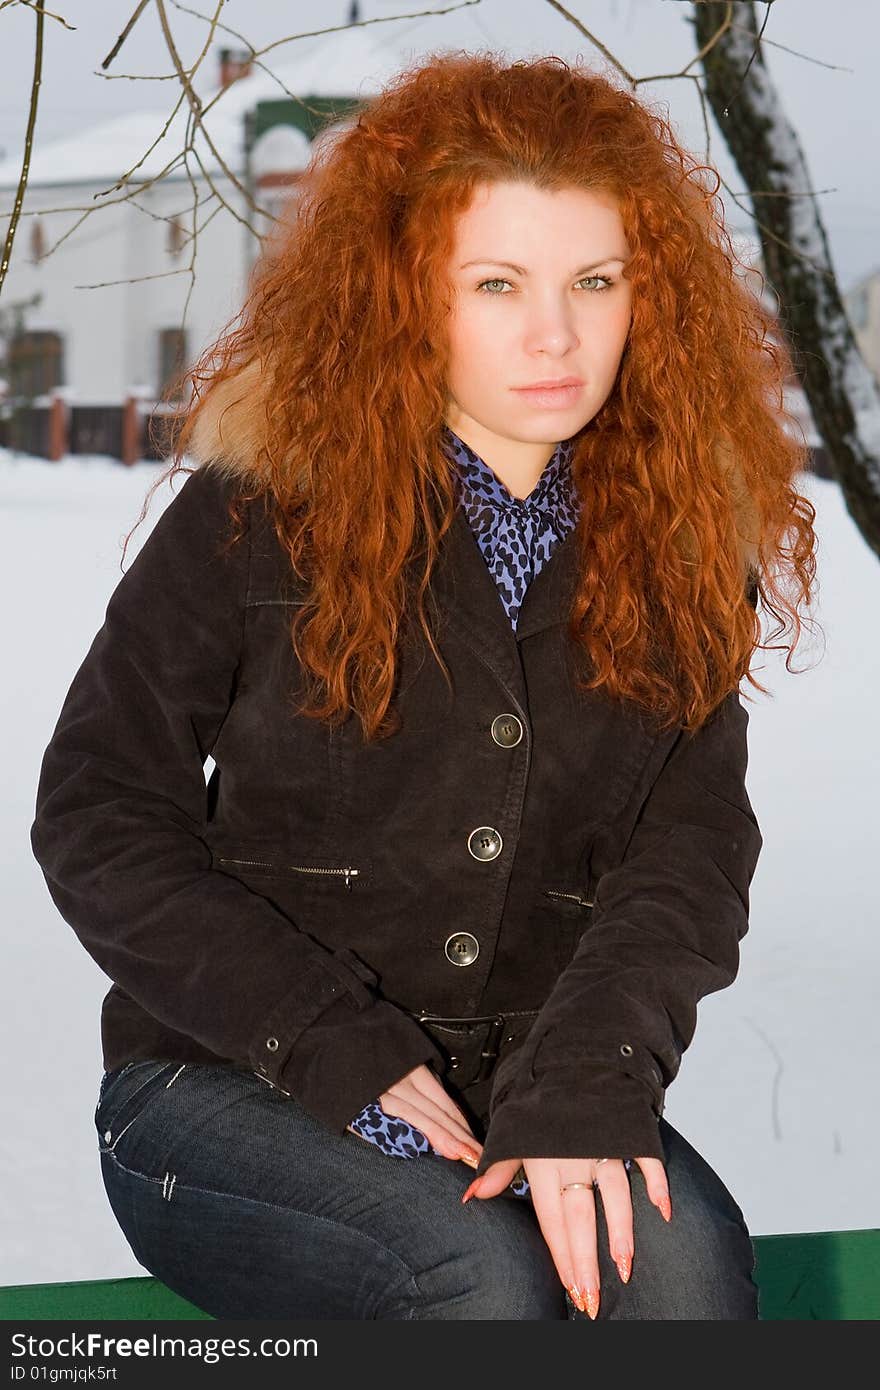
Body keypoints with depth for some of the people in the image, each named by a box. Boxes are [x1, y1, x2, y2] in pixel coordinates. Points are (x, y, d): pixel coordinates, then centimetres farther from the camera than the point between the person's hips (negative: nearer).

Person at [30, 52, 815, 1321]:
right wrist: (338, 1051, -13)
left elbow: (689, 849, -4)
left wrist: (586, 1082, -23)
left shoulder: (678, 545, 5)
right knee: (481, 1269, -31)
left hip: (525, 1087, 3)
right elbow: (96, 814, -2)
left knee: (683, 1257, -29)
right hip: (225, 1092, -2)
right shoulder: (261, 515, -3)